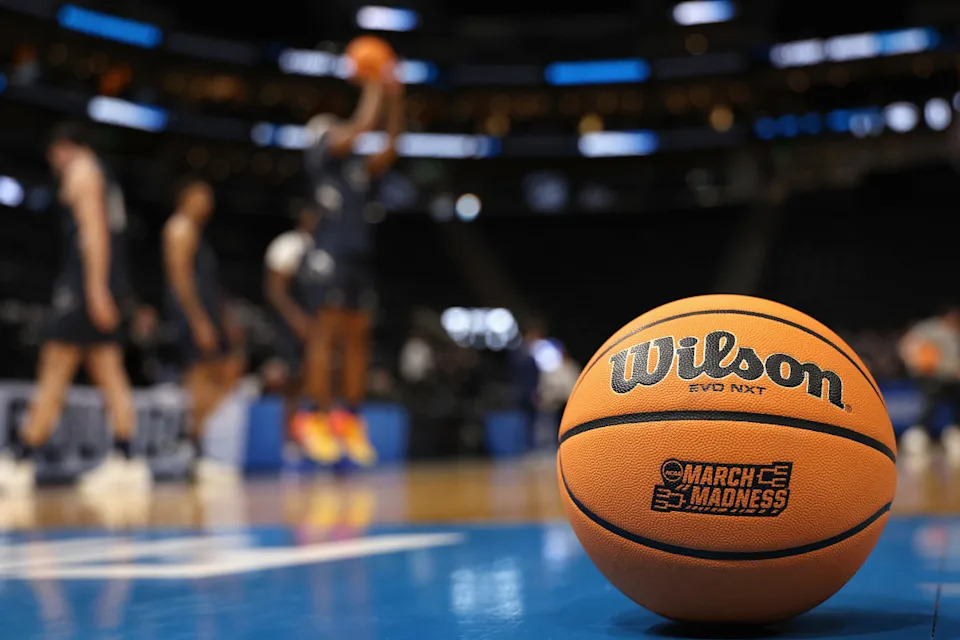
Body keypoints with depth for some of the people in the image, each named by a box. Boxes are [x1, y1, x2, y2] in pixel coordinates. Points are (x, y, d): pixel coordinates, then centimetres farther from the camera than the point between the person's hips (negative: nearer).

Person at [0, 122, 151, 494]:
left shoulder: (81, 170, -3)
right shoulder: (105, 177, 24)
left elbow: (94, 229, -15)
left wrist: (95, 289, -22)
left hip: (86, 282, -9)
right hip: (107, 287, 9)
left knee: (54, 371, -7)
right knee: (110, 374, 4)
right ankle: (125, 462, 0)